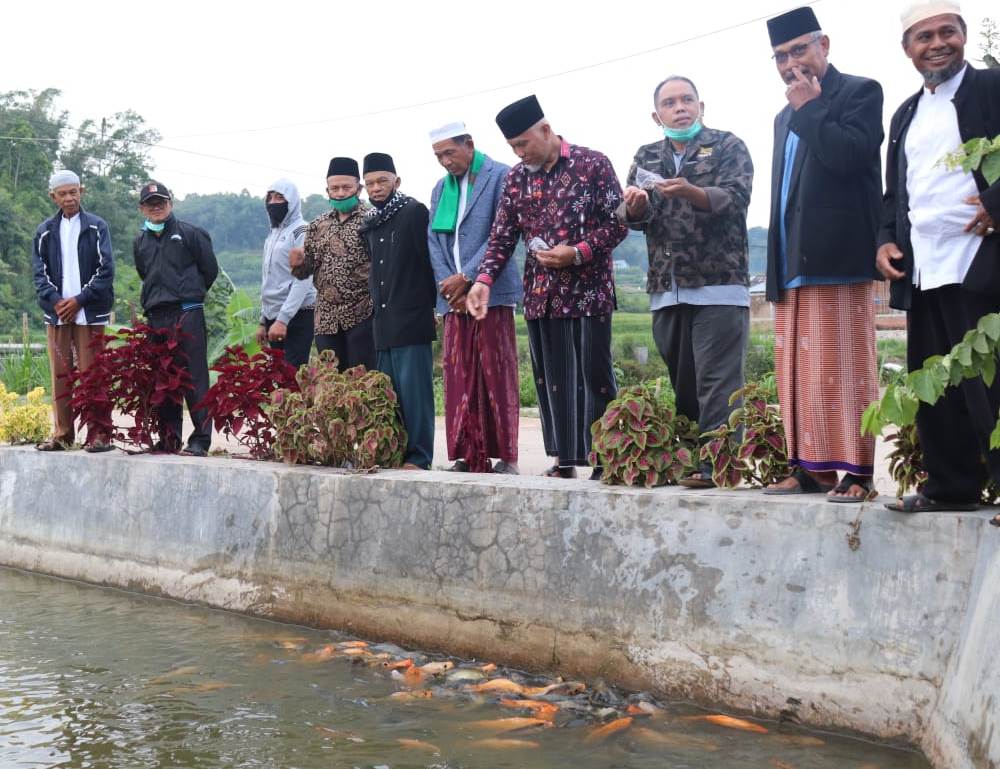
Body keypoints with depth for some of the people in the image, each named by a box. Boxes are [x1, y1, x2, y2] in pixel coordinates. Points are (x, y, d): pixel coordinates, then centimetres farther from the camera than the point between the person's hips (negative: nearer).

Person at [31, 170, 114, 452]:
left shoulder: (97, 227, 3)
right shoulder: (45, 231, 11)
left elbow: (106, 270, -3)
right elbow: (39, 272, 7)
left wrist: (79, 300, -10)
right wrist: (55, 301, -9)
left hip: (89, 312, -3)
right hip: (57, 313, 3)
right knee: (60, 374, 6)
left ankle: (99, 433, 1)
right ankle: (62, 434, 12)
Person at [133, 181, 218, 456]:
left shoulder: (190, 233, 1)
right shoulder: (140, 242, 16)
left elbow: (210, 269, 6)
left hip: (188, 314, -5)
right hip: (156, 317, 5)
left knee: (195, 377, -7)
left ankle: (200, 439, -5)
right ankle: (169, 438, 14)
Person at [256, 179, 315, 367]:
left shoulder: (301, 232, -8)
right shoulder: (273, 234, 18)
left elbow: (303, 281, -16)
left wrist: (283, 319, -22)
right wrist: (264, 321, 18)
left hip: (296, 318, -8)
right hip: (274, 317, 8)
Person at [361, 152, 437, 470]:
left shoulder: (414, 212, -4)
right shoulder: (370, 224, 18)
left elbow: (430, 261, -8)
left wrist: (433, 304, -9)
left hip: (412, 319, -7)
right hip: (382, 322, 7)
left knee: (413, 389, -7)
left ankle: (418, 457, -4)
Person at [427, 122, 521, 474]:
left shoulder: (500, 177, 0)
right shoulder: (441, 188, 18)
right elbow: (434, 240, 13)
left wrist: (466, 278, -13)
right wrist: (448, 284, -3)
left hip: (490, 292, -5)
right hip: (454, 298, 5)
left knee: (496, 376, -4)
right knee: (458, 379, 2)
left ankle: (505, 457, 2)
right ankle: (468, 456, 6)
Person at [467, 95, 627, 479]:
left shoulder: (592, 164, -3)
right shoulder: (517, 177, 11)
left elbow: (617, 222, -5)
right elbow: (502, 236, 9)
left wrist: (577, 252, -17)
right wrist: (484, 280, -5)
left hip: (588, 291, -5)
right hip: (541, 295, 5)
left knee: (594, 377, -4)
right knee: (550, 380, 5)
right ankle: (564, 459, 12)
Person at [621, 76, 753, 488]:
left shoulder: (728, 147, 6)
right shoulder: (647, 157, 19)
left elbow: (735, 198, -10)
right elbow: (634, 217, 9)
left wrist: (691, 192, -28)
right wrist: (634, 205, -15)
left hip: (719, 287, -4)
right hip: (666, 291, 5)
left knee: (717, 382, -10)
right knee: (681, 384, 8)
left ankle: (714, 464, -11)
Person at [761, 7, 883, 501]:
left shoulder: (859, 91, 2)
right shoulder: (786, 117, 24)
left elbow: (847, 154, -17)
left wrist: (808, 107, -6)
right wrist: (776, 266, 17)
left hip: (838, 259, -7)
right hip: (793, 266, 8)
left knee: (843, 367, -8)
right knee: (799, 372, 5)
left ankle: (857, 473, -5)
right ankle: (811, 468, 10)